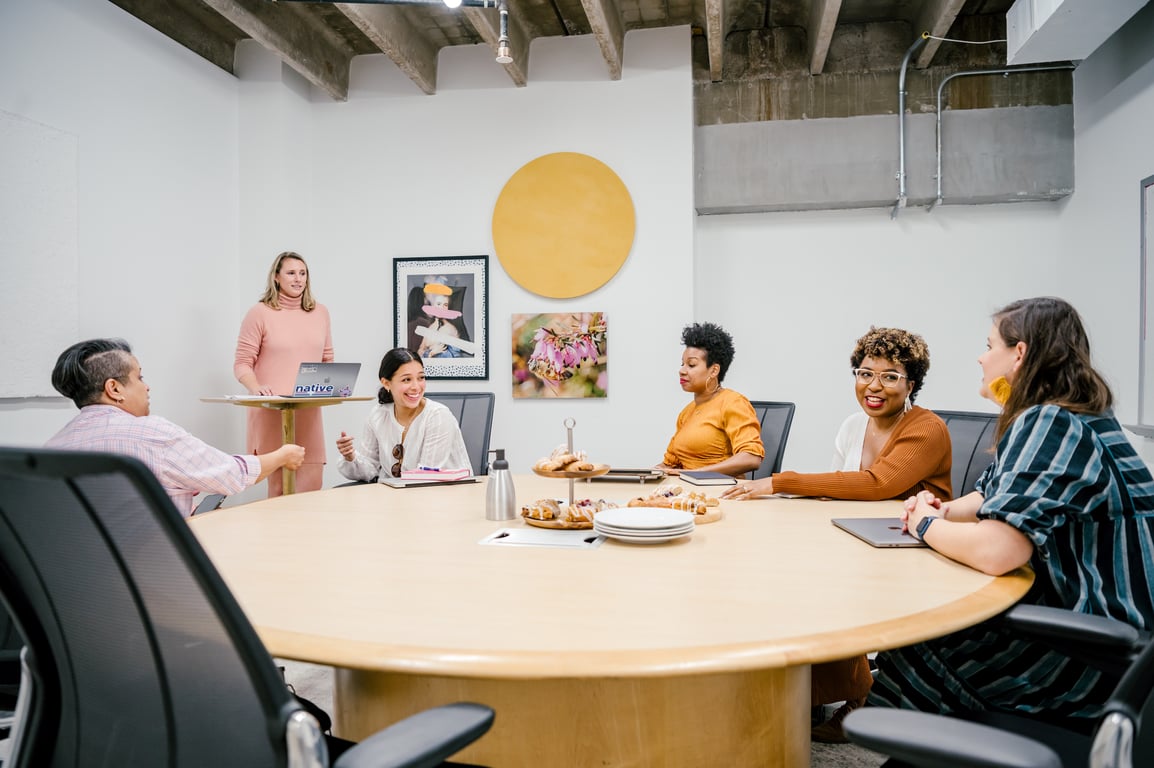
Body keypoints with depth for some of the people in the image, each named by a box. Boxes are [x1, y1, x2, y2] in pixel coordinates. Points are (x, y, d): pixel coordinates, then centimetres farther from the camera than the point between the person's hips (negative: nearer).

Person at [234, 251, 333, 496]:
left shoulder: (320, 312, 12)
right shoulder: (259, 313, -1)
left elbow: (328, 360, 19)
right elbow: (242, 364, -2)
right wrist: (256, 387, -21)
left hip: (308, 412, 4)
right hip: (271, 412, -4)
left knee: (311, 488, 0)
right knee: (279, 487, -1)